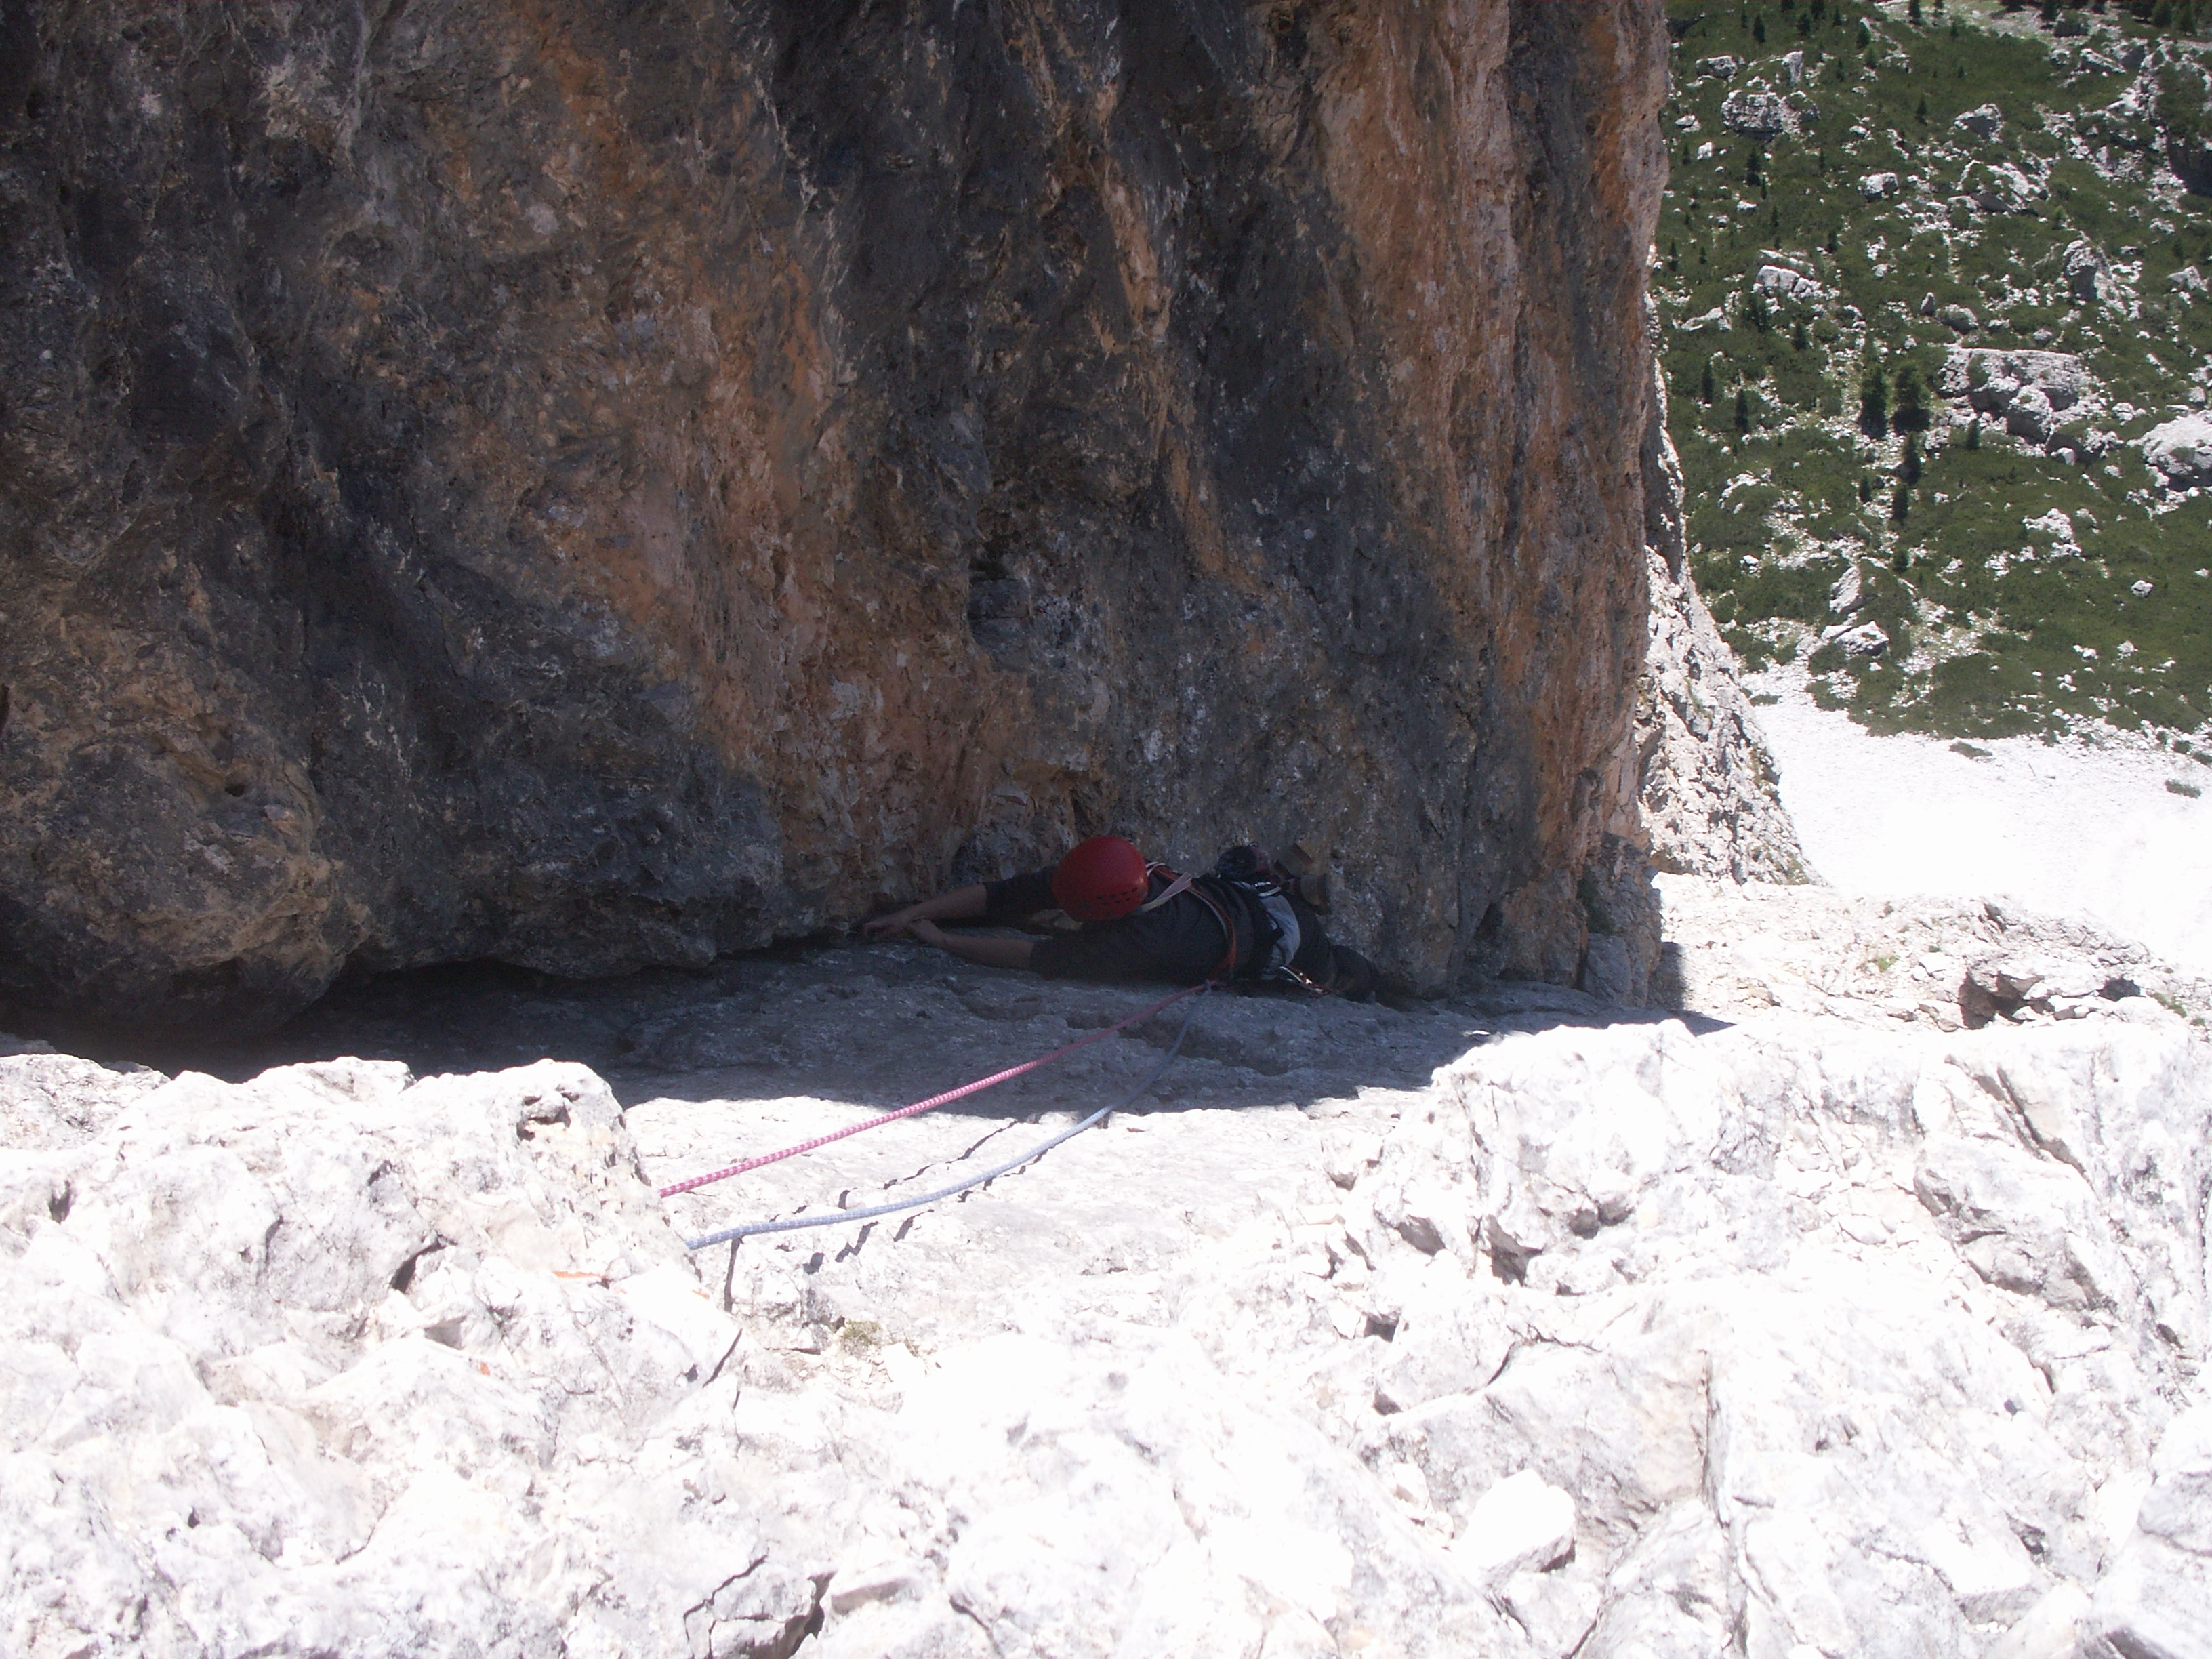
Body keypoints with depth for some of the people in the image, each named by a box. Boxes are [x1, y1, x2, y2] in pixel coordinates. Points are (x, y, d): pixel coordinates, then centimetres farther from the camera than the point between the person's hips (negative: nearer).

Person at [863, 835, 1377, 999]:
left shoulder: (1139, 939, -47)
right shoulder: (1117, 876, -29)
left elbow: (1036, 957, -50)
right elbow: (1003, 895, -30)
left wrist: (941, 940, -48)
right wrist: (913, 914, -37)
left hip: (1281, 934, -5)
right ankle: (1305, 888, 47)